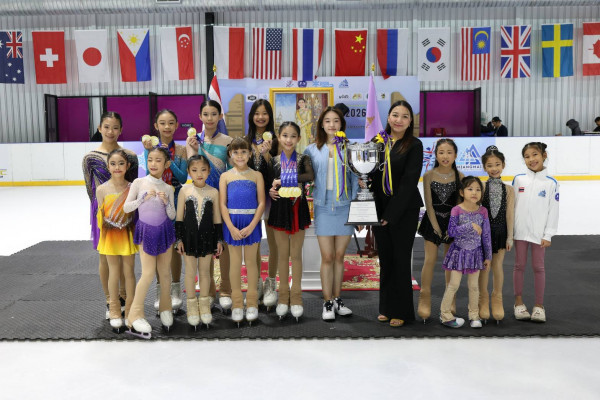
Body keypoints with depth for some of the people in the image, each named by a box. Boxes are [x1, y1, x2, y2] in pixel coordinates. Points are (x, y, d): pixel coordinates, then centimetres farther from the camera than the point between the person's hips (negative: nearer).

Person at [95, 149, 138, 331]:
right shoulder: (102, 189, -7)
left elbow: (136, 212, -1)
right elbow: (101, 215, 0)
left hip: (128, 234, 0)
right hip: (110, 235, 0)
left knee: (129, 271, 9)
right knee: (114, 271, 9)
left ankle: (130, 310, 23)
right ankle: (114, 311, 24)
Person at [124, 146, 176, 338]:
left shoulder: (168, 188, 2)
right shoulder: (139, 183, -3)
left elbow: (172, 216, 4)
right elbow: (126, 207, -3)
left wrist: (166, 202, -14)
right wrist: (144, 198, -15)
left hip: (164, 231, 2)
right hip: (146, 231, -2)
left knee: (165, 272, 8)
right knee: (148, 273, -9)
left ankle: (165, 309, 28)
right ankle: (135, 316, 3)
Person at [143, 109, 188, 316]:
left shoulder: (180, 150, 0)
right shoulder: (151, 146, -1)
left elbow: (183, 178, -7)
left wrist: (169, 161, -19)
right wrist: (149, 151, -22)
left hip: (175, 200, 0)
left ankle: (175, 290, 20)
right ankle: (160, 290, 20)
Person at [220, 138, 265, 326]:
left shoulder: (256, 175, 2)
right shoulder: (226, 176, 4)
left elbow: (261, 203, -3)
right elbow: (223, 205, -1)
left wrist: (251, 226, -13)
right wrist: (231, 228, -12)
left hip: (251, 222, 0)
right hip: (232, 223, 1)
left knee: (251, 261, 7)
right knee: (235, 262, 7)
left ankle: (252, 303, 18)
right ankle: (237, 303, 17)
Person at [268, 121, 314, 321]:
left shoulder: (303, 159, -3)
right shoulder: (274, 161, 3)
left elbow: (310, 176, -23)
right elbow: (269, 184, 7)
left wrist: (282, 181, -25)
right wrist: (270, 191, -16)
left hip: (298, 209, -1)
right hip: (279, 209, 1)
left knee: (296, 254, 6)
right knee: (282, 254, 8)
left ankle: (296, 297, 16)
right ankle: (283, 297, 19)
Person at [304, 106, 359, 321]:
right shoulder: (312, 150, 4)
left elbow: (356, 178, 4)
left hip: (344, 206, 1)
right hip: (323, 206, 0)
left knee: (339, 256, 9)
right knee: (327, 257, 1)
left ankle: (337, 299, 22)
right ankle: (327, 303, 11)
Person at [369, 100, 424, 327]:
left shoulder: (414, 145, -6)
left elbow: (409, 182, -12)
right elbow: (370, 173, 14)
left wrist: (391, 214, -16)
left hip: (404, 211, -4)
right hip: (379, 208, 4)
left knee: (400, 259, 3)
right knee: (385, 258, 11)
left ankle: (401, 311, 16)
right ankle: (386, 307, 24)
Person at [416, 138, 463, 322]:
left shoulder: (459, 176, -2)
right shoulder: (429, 175, -4)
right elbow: (429, 203, -5)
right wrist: (435, 225, -9)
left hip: (453, 221, 1)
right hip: (433, 219, -1)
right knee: (430, 259, -5)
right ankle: (424, 299, 4)